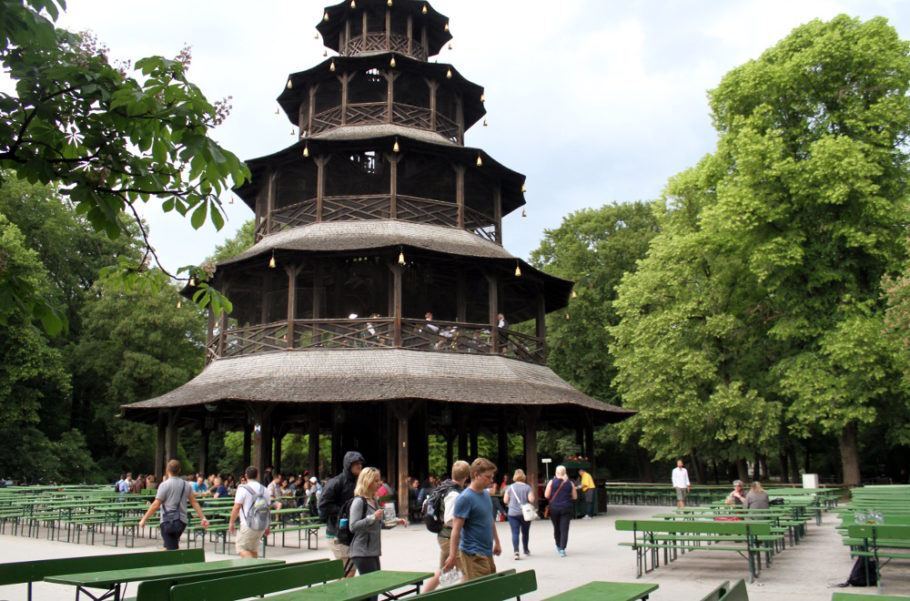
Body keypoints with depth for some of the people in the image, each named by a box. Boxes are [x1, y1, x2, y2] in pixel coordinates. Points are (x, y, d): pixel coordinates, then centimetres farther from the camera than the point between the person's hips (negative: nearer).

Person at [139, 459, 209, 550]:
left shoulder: (165, 485, -9)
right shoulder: (186, 485, 6)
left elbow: (155, 505, -12)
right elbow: (194, 502, 8)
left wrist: (144, 519, -6)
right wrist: (203, 518, 12)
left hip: (168, 521, -5)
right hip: (182, 521, 5)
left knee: (172, 549, -3)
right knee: (169, 547, 23)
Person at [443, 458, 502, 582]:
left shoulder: (486, 494, 9)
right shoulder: (465, 498, -16)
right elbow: (456, 529, -18)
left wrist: (496, 542, 22)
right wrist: (452, 556, -20)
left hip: (487, 552, 8)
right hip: (473, 554, -8)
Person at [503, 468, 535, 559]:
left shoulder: (510, 487, -1)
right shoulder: (527, 487, -4)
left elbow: (505, 500, 1)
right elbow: (532, 500, -11)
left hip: (513, 513, -1)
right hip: (525, 513, 1)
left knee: (515, 533, -3)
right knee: (525, 532, 18)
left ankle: (516, 551, -19)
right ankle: (526, 550, 32)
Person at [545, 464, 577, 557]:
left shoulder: (551, 482, -5)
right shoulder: (570, 483, 0)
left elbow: (546, 495, -6)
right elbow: (575, 497, 4)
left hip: (554, 508, 0)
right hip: (566, 508, 0)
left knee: (556, 528, 18)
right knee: (564, 529, 0)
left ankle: (558, 546, 32)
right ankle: (562, 549, -9)